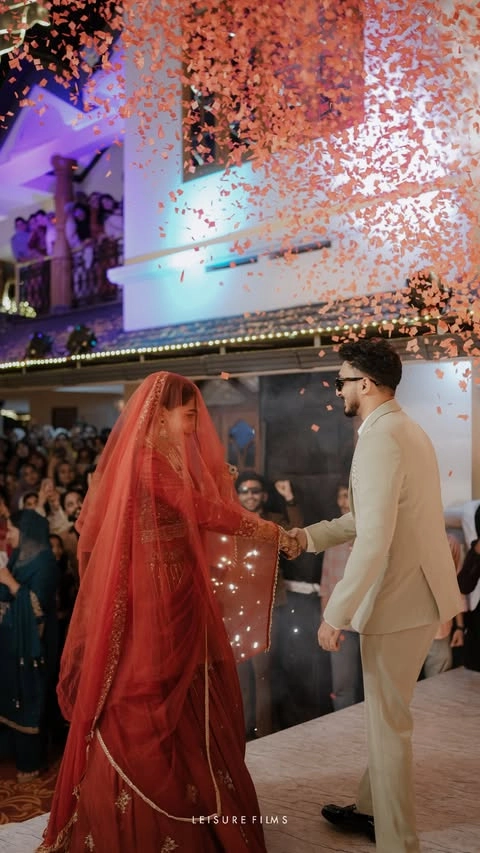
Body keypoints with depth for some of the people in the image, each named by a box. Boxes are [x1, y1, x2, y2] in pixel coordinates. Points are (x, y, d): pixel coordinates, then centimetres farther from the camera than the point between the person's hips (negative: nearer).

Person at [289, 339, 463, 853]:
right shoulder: (407, 430, 11)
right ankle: (371, 809, 40)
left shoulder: (380, 439, -21)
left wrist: (336, 614, -21)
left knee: (389, 723, 5)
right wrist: (311, 536, 14)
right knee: (383, 714, 23)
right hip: (413, 591, 10)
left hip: (399, 599, -10)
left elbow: (374, 540, -27)